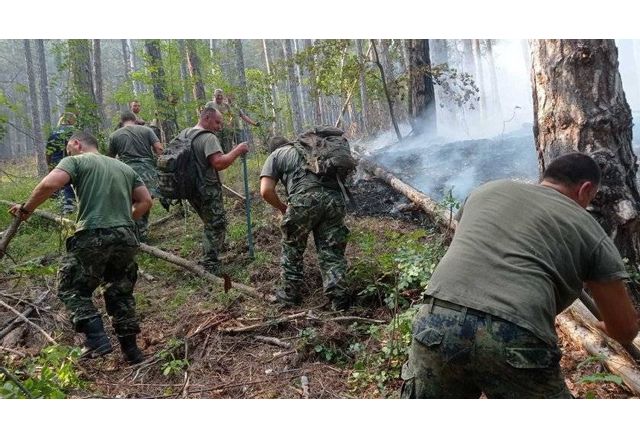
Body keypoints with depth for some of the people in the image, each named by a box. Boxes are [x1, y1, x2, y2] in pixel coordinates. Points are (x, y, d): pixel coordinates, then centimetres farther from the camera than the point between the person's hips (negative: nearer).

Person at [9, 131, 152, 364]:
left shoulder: (76, 161, 5)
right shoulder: (124, 167, 21)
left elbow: (49, 184, -13)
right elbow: (145, 201, 17)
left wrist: (26, 208, 1)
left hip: (93, 238, -5)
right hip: (126, 238, 5)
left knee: (72, 289, 13)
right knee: (120, 292, 19)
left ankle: (96, 338, -1)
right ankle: (131, 350, 19)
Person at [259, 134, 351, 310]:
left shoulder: (275, 156, 21)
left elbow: (266, 191, 6)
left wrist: (283, 208, 21)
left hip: (305, 198, -4)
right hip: (334, 197, 4)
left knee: (292, 248, 15)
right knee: (331, 250, 12)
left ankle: (290, 294, 23)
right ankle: (339, 296, 5)